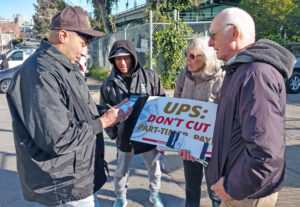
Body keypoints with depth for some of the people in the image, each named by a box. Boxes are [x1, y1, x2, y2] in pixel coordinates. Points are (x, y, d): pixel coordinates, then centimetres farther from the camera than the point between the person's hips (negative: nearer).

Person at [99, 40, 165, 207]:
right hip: (124, 137, 1)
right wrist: (113, 134, -2)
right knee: (122, 171, 18)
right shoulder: (109, 84, -6)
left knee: (154, 168, 19)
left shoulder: (150, 77, -9)